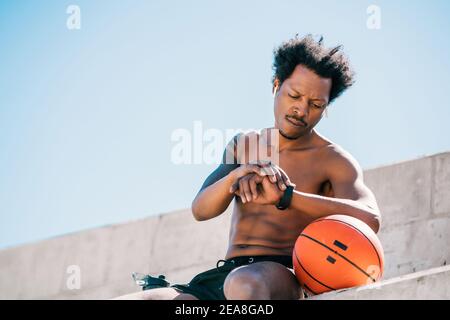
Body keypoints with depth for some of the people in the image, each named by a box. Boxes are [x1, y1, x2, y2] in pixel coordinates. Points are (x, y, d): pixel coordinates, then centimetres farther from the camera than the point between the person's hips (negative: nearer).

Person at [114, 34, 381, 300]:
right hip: (219, 278, 6)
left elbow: (369, 219, -14)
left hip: (286, 278, -6)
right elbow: (201, 210, 10)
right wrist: (234, 177, -14)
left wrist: (286, 196, -23)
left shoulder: (332, 159, 6)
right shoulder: (242, 146, 23)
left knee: (244, 284, -44)